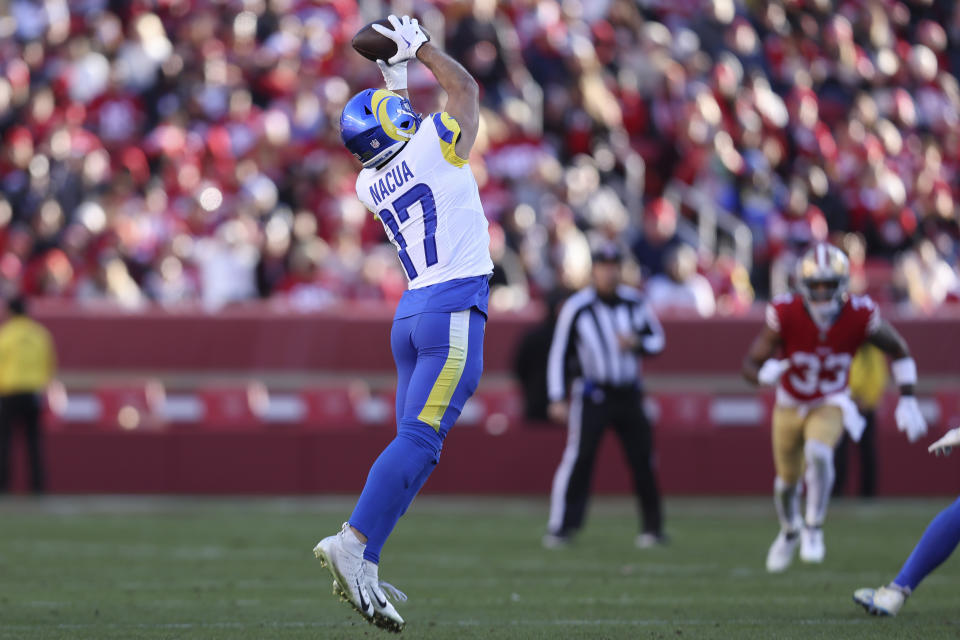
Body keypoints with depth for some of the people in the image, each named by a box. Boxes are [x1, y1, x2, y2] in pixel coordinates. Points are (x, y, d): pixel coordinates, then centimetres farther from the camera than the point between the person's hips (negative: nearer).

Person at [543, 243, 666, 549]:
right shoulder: (576, 307, -7)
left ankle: (652, 527, 16)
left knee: (642, 461, 4)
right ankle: (561, 527, -10)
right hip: (591, 394, -3)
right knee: (578, 458, -13)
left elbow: (657, 340, 11)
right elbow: (559, 353, -4)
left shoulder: (635, 303, 3)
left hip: (629, 394, 4)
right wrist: (557, 398, -8)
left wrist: (637, 343, -12)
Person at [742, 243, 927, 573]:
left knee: (818, 453, -31)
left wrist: (908, 401, -8)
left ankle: (813, 530, -13)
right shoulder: (785, 314, -27)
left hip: (830, 405, -1)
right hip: (790, 406, 1)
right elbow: (751, 363, -22)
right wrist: (765, 374, -46)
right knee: (787, 479, 16)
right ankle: (790, 531, 49)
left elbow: (898, 351, -6)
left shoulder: (860, 317, -25)